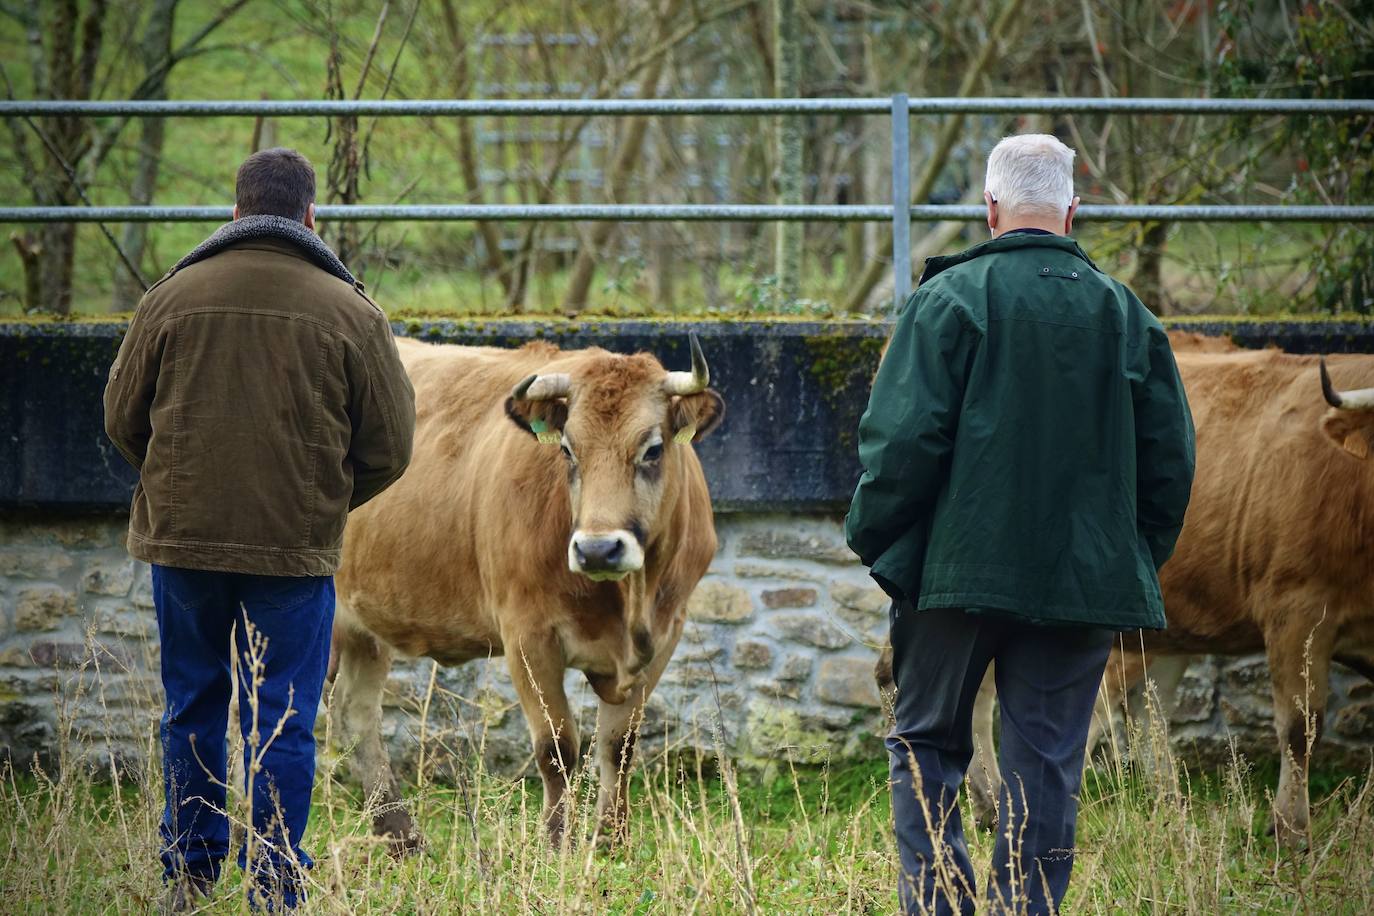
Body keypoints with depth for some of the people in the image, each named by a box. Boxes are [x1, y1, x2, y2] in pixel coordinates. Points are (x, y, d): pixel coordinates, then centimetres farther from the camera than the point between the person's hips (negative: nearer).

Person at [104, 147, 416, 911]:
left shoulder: (172, 298, 1)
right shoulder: (350, 312, -3)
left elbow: (123, 419, 8)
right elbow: (390, 446, 0)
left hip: (181, 535, 2)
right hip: (299, 547, -2)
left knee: (194, 709, 15)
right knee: (283, 722, 4)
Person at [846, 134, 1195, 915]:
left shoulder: (949, 300, -7)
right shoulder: (1128, 316, 6)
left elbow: (902, 440, -11)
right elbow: (1171, 461, 9)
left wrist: (878, 543, 0)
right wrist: (1137, 558, 19)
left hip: (960, 573, -3)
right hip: (1086, 580, 3)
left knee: (928, 742, 10)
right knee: (1046, 766, 7)